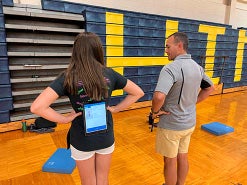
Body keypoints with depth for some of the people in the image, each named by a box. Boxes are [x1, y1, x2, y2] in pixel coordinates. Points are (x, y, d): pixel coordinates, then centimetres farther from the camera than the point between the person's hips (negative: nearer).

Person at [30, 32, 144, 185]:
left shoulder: (68, 77, -16)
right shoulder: (109, 74, -10)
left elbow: (37, 107, -24)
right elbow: (138, 92, 0)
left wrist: (66, 119, -12)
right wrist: (115, 109, -2)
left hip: (82, 139, -1)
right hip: (106, 137, 2)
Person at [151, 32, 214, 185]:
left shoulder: (171, 68, -24)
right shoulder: (197, 67, 2)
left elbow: (159, 97, -37)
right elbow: (210, 88, 16)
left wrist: (155, 111, -18)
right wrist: (193, 102, 13)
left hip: (171, 125, -7)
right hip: (189, 123, 8)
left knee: (170, 161, 13)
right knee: (183, 157, 23)